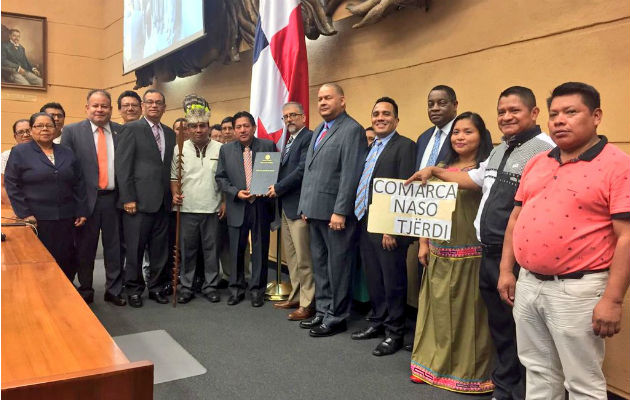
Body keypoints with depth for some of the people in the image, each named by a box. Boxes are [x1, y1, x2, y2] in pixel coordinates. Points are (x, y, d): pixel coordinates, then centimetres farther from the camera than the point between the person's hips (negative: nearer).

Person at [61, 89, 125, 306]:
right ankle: (85, 291, 28)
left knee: (114, 247, 9)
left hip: (113, 198, 2)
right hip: (86, 199, -1)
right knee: (85, 249, 11)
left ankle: (114, 290, 24)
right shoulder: (72, 131, 0)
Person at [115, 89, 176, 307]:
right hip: (138, 201, -5)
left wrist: (172, 193, 3)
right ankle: (134, 289, 20)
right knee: (135, 248, 5)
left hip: (163, 202, 5)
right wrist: (128, 198, -12)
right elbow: (122, 165, -8)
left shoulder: (169, 133, 14)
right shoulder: (131, 129, -3)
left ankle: (156, 287, 25)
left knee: (160, 248, 11)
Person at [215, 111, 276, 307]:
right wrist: (236, 192, -8)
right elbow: (220, 177, 7)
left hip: (261, 206, -1)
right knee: (236, 250, 9)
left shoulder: (268, 145, 1)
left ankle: (257, 290, 20)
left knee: (260, 250, 7)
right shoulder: (226, 149, 6)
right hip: (237, 207, 1)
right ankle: (236, 289, 24)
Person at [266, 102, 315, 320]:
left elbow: (302, 170, -19)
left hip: (299, 206, -10)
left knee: (304, 258, -4)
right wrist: (276, 189, 2)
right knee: (291, 257, 16)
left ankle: (307, 304, 6)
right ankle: (296, 297, 26)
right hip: (286, 206, 10)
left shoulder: (308, 138, -11)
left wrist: (278, 188, -11)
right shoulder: (289, 141, 20)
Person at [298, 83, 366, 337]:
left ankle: (336, 318, 15)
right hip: (315, 211, 9)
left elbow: (350, 175, -17)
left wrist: (340, 211, -20)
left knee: (337, 266, 3)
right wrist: (305, 206, 14)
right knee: (320, 264, 16)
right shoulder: (318, 130, 17)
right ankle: (322, 312, 29)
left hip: (335, 212, -9)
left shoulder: (352, 130, -10)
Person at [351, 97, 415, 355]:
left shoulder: (405, 146, -7)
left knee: (393, 281, 3)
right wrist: (360, 221, 10)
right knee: (373, 278, 16)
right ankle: (377, 322, 31)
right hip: (365, 224, 8)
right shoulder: (370, 148, 17)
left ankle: (394, 332, 17)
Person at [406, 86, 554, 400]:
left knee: (521, 330, 3)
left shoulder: (544, 149, -15)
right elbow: (474, 179, 30)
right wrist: (434, 171, 27)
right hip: (488, 253, 9)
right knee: (499, 326, 20)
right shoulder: (500, 150, 17)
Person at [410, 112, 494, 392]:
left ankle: (469, 371, 18)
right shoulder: (440, 169, 12)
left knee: (468, 311, 3)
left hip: (472, 255, -5)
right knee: (439, 308, 13)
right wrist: (424, 244, 9)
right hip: (439, 255, 5)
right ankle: (435, 363, 28)